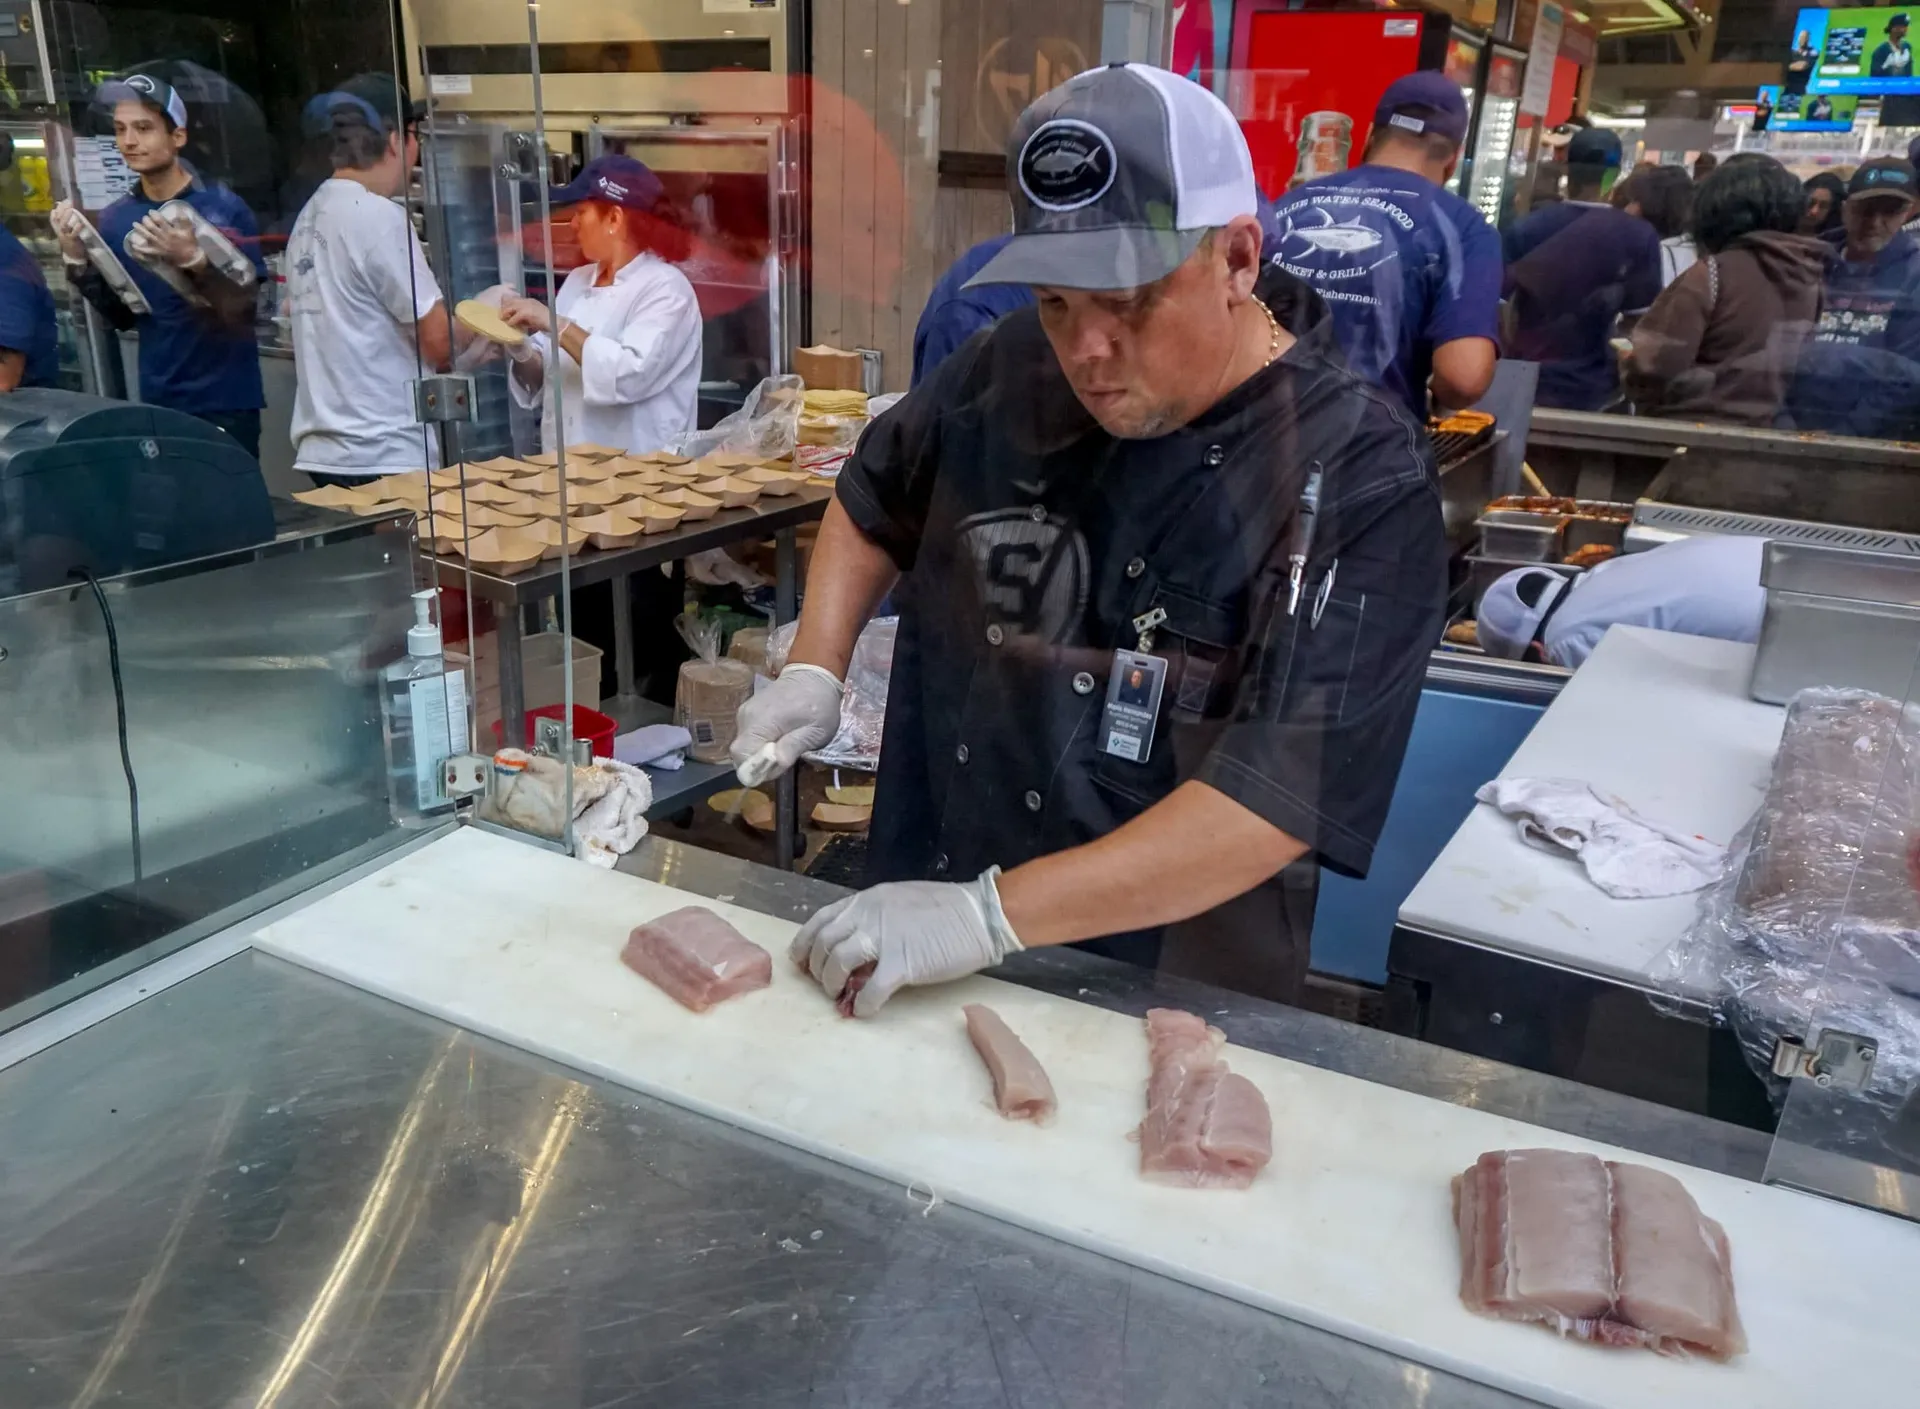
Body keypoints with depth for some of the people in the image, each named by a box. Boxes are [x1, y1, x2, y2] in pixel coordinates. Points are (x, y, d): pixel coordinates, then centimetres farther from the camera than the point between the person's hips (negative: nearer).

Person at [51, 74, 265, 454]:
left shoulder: (224, 208, -9)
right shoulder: (114, 219, 4)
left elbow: (244, 308, -12)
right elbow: (122, 319, 9)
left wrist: (192, 260, -27)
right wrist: (77, 260, -5)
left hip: (226, 400, -4)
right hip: (158, 400, 4)